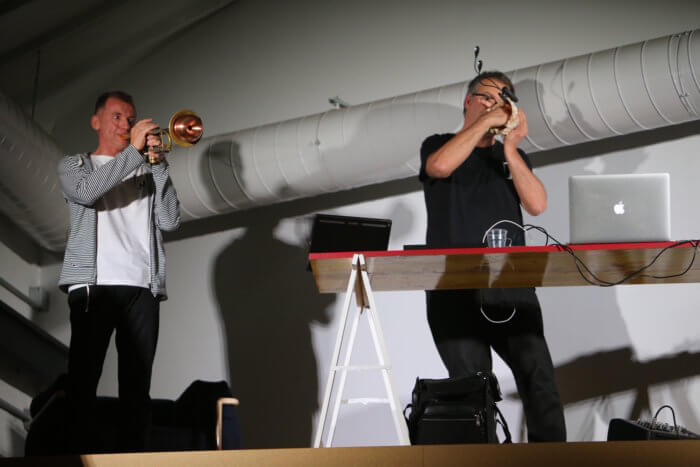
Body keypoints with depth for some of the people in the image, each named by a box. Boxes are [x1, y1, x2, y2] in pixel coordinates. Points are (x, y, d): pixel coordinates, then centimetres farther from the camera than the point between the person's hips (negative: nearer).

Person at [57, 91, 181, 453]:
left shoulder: (145, 173, 23)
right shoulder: (74, 165, 16)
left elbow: (169, 220, 7)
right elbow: (87, 191, -9)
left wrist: (158, 164, 2)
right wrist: (133, 150, -7)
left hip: (143, 287, 3)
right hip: (94, 285, -3)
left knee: (137, 385, -2)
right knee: (83, 380, -8)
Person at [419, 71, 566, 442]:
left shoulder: (513, 157, 22)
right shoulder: (438, 145, 14)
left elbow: (537, 204, 4)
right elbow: (441, 165, -13)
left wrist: (511, 148, -2)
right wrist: (485, 121, -6)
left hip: (511, 287, 3)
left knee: (538, 376, -10)